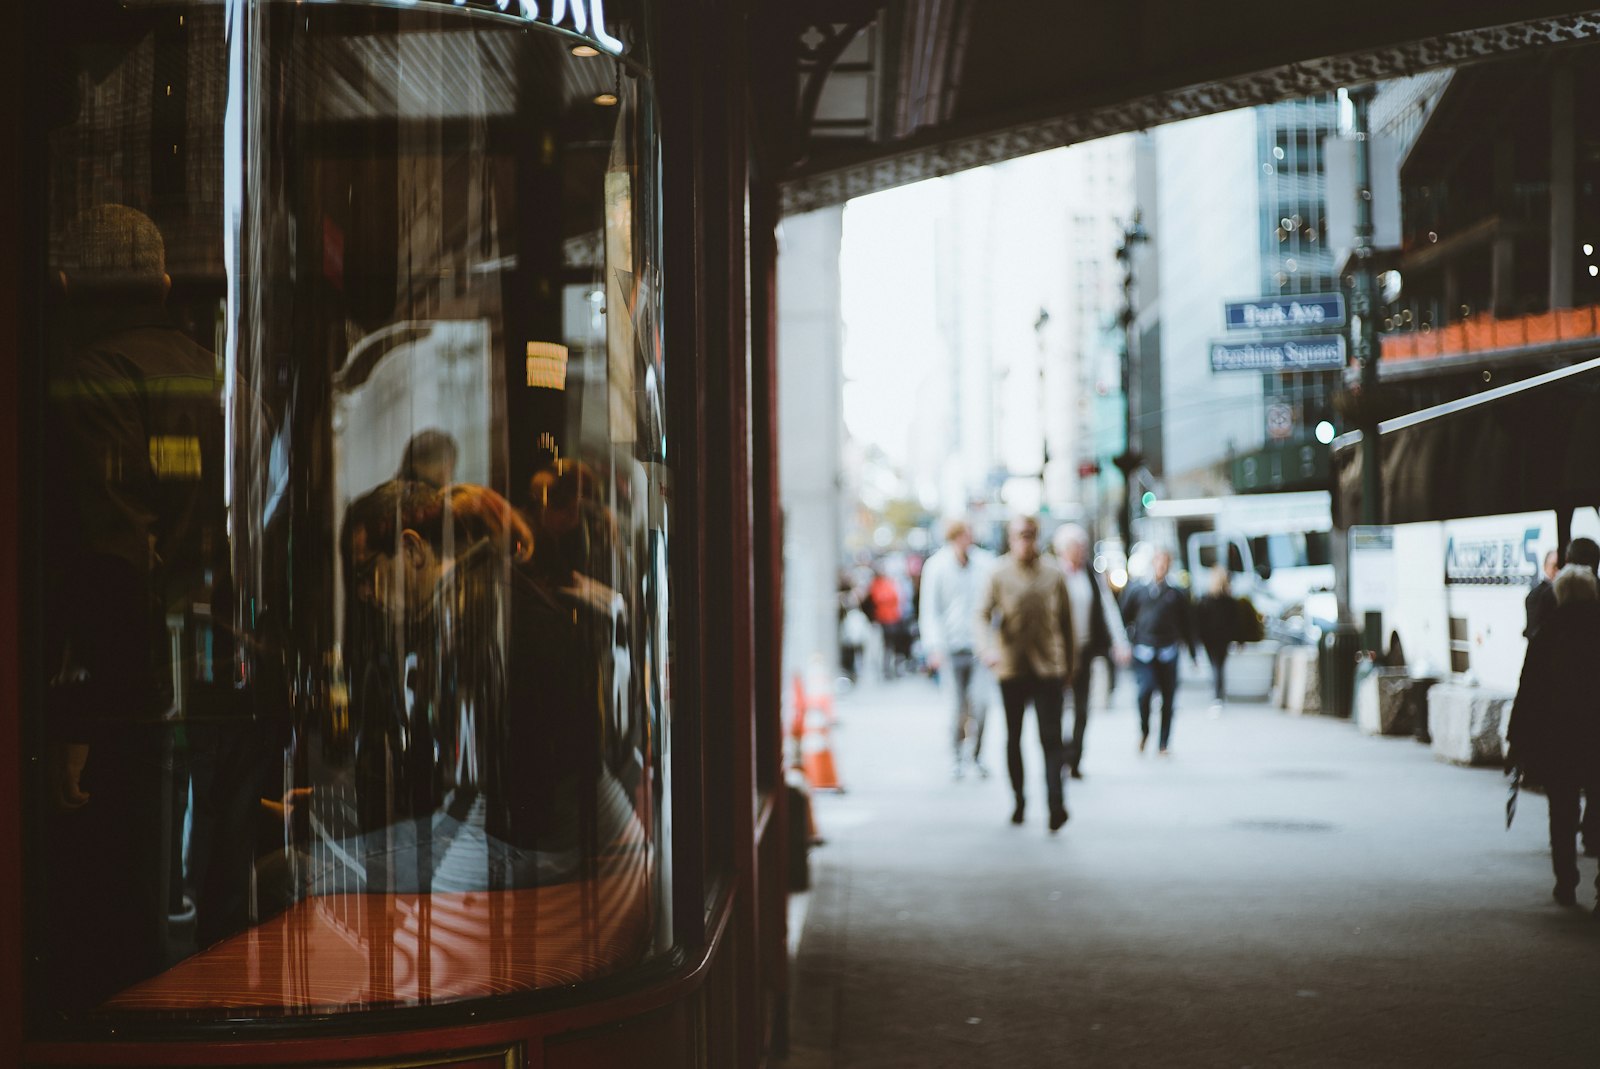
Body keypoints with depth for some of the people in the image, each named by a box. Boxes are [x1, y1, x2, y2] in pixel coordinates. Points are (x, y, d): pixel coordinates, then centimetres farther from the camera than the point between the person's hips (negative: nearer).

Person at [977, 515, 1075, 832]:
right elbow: (983, 614, -8)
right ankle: (1018, 799, 26)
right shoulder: (998, 574, -2)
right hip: (1011, 667, 1)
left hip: (1049, 668, -1)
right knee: (1013, 737, 12)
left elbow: (1066, 621, 10)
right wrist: (986, 648, -27)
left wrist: (1069, 666, 12)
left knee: (1051, 738, -10)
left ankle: (1056, 804, -17)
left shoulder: (1054, 574, 3)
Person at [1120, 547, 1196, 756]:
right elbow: (1124, 618, 10)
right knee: (1145, 690, -18)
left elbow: (1185, 625, 15)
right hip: (1143, 651, -1)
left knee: (1168, 698, 2)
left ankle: (1164, 744, 11)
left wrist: (1193, 654, 14)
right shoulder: (1138, 592, 8)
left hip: (1168, 652, 1)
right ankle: (1144, 732, 6)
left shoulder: (1176, 595, 10)